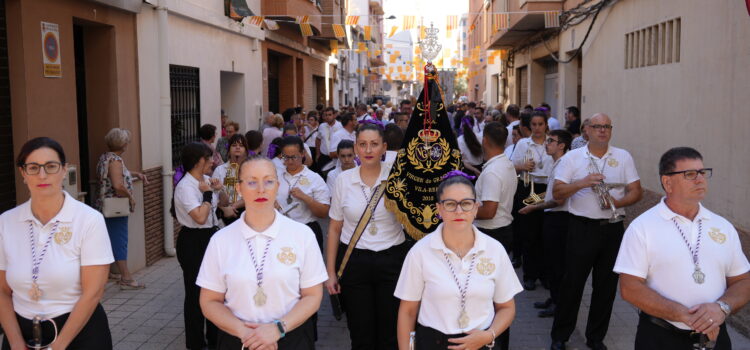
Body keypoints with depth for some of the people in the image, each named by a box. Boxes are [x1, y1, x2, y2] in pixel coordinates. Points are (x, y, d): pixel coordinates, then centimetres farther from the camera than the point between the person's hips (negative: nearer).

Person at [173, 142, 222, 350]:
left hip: (210, 238, 9)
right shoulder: (185, 186, -19)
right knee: (196, 291, 3)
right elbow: (200, 217, -30)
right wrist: (207, 194, -19)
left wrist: (217, 190, 5)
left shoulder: (205, 180, 5)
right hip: (193, 241, -8)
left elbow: (221, 204, 24)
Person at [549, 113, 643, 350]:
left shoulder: (623, 157, 6)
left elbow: (636, 191, 4)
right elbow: (557, 193, -5)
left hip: (613, 229, 2)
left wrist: (619, 202, -16)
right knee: (572, 283, 3)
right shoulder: (572, 158, 1)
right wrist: (582, 183, -20)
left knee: (606, 286, 10)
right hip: (582, 228, -2)